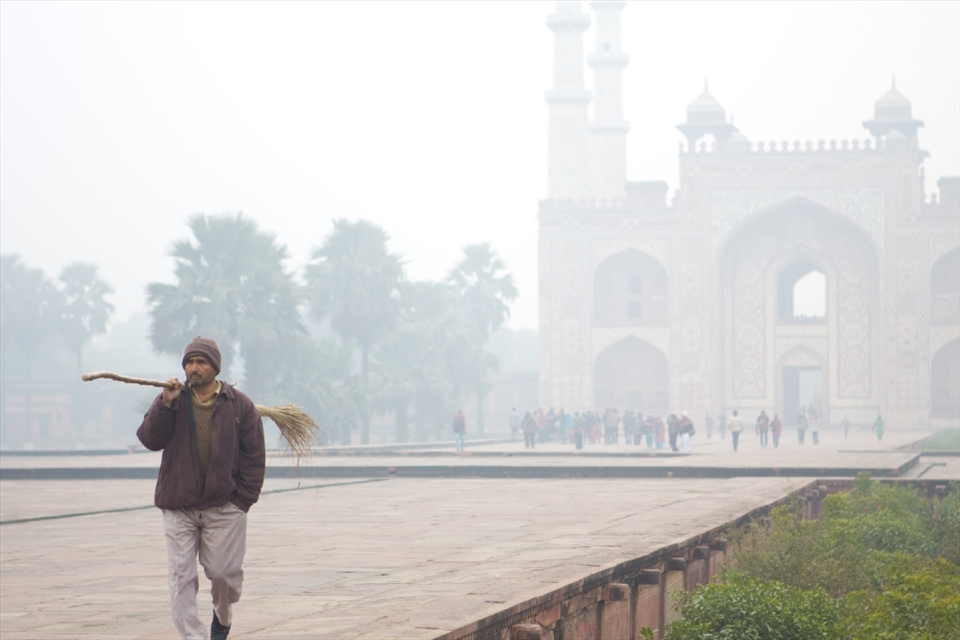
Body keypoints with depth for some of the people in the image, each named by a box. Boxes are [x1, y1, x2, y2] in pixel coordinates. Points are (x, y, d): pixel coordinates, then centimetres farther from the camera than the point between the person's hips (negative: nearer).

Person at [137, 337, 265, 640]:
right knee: (181, 578, -5)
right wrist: (165, 404, -17)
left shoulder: (239, 405, 2)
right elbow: (149, 439, -6)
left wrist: (243, 499, -3)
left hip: (224, 508, -1)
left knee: (223, 572, 1)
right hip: (179, 507, 1)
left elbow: (254, 457, 4)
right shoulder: (172, 401, 6)